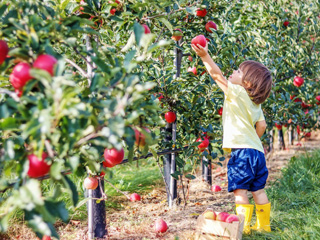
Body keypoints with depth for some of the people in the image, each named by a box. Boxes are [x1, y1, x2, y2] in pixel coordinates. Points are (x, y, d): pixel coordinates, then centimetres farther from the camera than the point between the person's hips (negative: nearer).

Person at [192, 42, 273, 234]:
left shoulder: (236, 92, -5)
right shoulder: (255, 103, 16)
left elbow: (217, 75, -11)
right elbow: (262, 125, 15)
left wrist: (205, 56, -13)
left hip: (242, 151, -9)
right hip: (257, 151, 9)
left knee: (240, 190, -7)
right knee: (258, 189, 15)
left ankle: (243, 226, -8)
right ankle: (264, 224, 21)